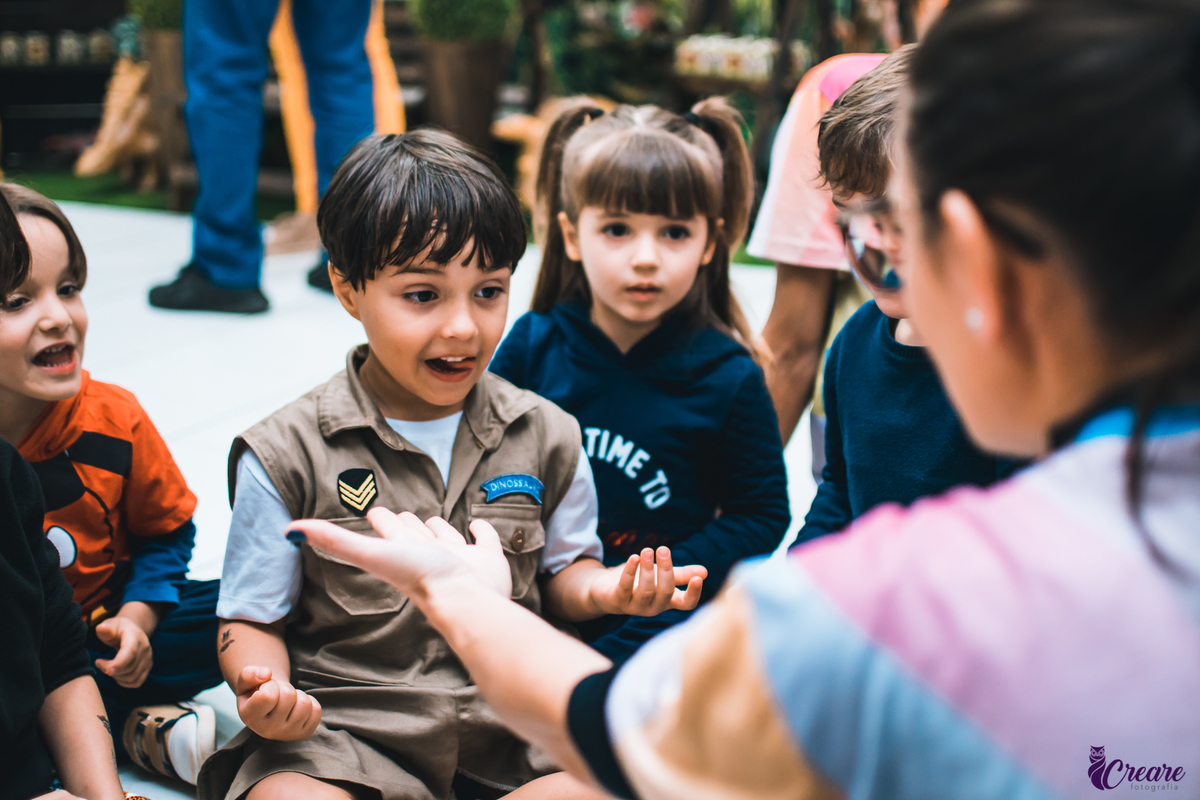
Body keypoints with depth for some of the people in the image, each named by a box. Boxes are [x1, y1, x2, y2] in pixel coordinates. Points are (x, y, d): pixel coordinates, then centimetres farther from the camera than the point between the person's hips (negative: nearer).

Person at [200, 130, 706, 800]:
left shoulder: (546, 437, 5)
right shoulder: (288, 456, -4)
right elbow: (254, 622, 2)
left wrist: (602, 589, -8)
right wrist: (267, 690, -21)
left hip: (512, 723, 4)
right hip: (344, 725, -3)